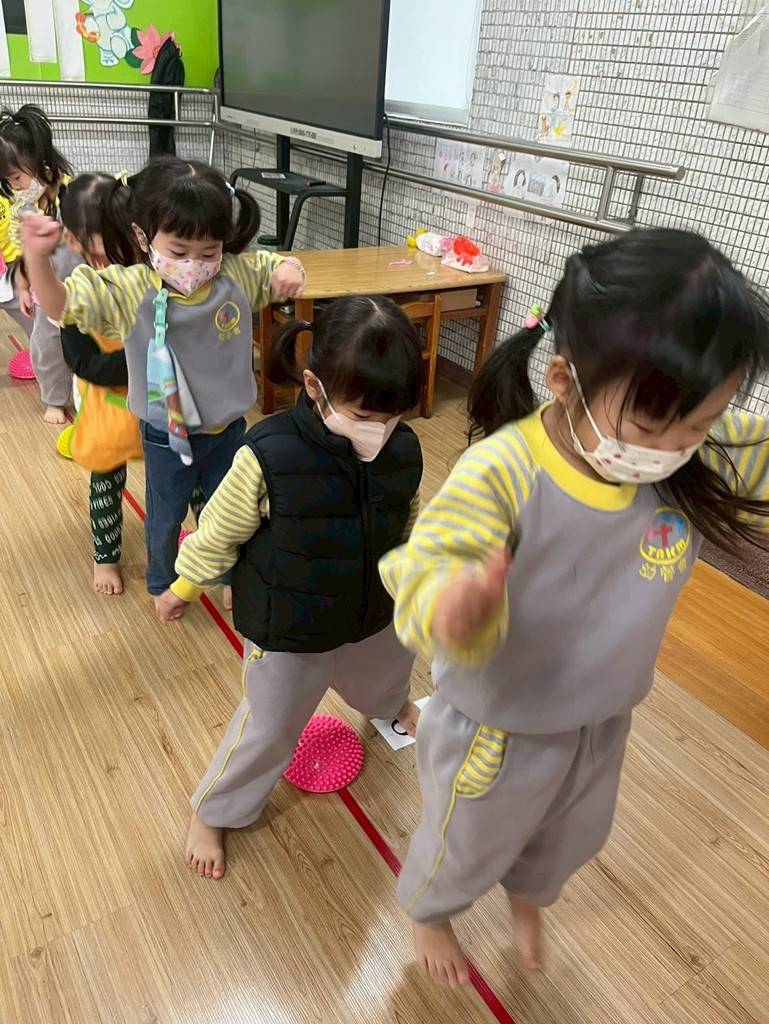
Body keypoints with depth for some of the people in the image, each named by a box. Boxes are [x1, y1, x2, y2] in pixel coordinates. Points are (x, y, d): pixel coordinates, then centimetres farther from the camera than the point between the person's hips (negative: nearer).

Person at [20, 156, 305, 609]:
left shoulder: (239, 275, -12)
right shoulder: (127, 290, -20)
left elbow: (277, 267, 4)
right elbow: (60, 304, -21)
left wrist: (290, 270, -20)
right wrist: (37, 257, -39)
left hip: (229, 429, 3)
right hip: (167, 435, -2)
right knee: (166, 516, 20)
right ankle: (162, 582, 48)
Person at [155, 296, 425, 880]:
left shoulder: (406, 450, -18)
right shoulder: (269, 456, -32)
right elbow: (221, 531, -15)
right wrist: (184, 587, -1)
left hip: (374, 617, 5)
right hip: (288, 632, -5)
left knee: (387, 677, 34)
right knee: (270, 728, 12)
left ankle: (392, 708, 74)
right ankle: (213, 812, 42)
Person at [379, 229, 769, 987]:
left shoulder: (708, 457, -19)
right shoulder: (499, 474, -37)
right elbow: (429, 575, -41)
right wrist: (452, 608, -64)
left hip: (604, 720, 5)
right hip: (498, 733, -5)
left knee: (572, 838, 35)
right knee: (465, 848, 26)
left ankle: (527, 893, 72)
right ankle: (427, 911, 64)